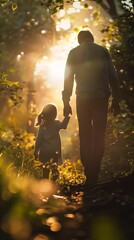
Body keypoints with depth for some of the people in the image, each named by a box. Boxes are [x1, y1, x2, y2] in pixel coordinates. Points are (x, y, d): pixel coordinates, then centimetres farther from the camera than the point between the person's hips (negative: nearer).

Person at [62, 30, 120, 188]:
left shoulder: (74, 53, 10)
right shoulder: (102, 51, 11)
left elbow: (68, 78, 6)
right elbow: (112, 77, 7)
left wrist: (66, 102, 8)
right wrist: (116, 100, 10)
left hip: (83, 98, 0)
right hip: (101, 97, 0)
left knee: (85, 136, 5)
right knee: (99, 136, 1)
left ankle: (89, 176, 0)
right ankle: (94, 174, -9)